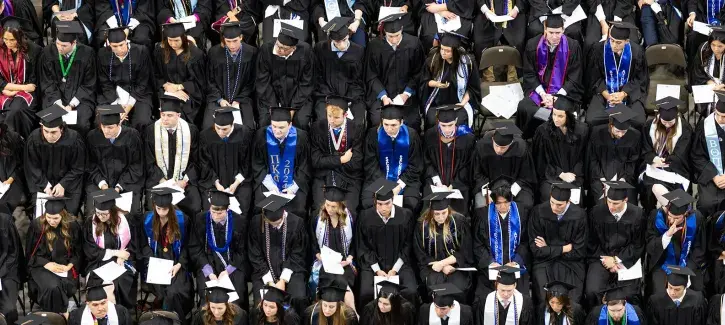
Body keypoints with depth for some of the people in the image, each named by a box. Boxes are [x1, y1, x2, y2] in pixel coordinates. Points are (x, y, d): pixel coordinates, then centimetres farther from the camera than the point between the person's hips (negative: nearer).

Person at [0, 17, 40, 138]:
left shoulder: (33, 50, -7)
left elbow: (34, 81, -1)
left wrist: (13, 90, -10)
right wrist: (23, 87, -10)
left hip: (27, 92, -2)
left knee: (16, 110, -32)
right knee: (11, 109, -30)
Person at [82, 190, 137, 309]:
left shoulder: (125, 221, -1)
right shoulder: (90, 223, -3)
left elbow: (133, 246, 7)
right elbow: (90, 251, -4)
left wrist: (121, 258, -12)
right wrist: (114, 252, -11)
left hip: (122, 263, 1)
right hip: (98, 263, 0)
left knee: (119, 282, -30)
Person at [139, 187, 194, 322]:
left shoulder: (181, 219, -5)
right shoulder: (148, 220, -1)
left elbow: (186, 245, 2)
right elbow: (145, 245, 8)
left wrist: (179, 264, -10)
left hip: (176, 261, -1)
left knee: (173, 292, -27)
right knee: (162, 290, -26)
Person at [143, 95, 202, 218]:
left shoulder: (191, 130, 0)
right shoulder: (151, 131, -2)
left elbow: (196, 161, 4)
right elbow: (149, 163, 0)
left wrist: (185, 181, -8)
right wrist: (162, 181, -11)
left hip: (185, 181, 1)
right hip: (158, 179, -1)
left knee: (194, 208, -23)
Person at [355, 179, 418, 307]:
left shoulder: (405, 215, -7)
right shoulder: (365, 217, -7)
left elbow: (407, 245, 1)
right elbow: (363, 247, 1)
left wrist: (395, 269, -8)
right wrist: (377, 270, -9)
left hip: (399, 262, 0)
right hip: (372, 263, 0)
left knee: (411, 291, -25)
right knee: (366, 293, -26)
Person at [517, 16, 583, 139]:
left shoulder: (573, 46, -8)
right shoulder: (533, 45, -2)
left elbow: (574, 78, -5)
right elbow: (529, 74, 3)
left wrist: (556, 97, -14)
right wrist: (543, 94, -11)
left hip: (564, 91, -2)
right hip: (538, 89, 2)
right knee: (523, 108, -26)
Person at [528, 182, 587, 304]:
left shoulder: (579, 216, -9)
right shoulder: (538, 212, -9)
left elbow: (578, 252, -5)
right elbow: (536, 250, -8)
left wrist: (549, 249, -6)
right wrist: (563, 249, -8)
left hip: (571, 264, 0)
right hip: (544, 263, 0)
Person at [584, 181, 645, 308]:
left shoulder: (637, 214, -6)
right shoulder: (597, 212, -5)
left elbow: (638, 245, 0)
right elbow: (592, 242, 5)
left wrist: (616, 259, -7)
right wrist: (605, 259, -7)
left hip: (626, 259, 0)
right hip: (601, 258, 0)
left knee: (629, 295, -21)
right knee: (592, 292, -23)